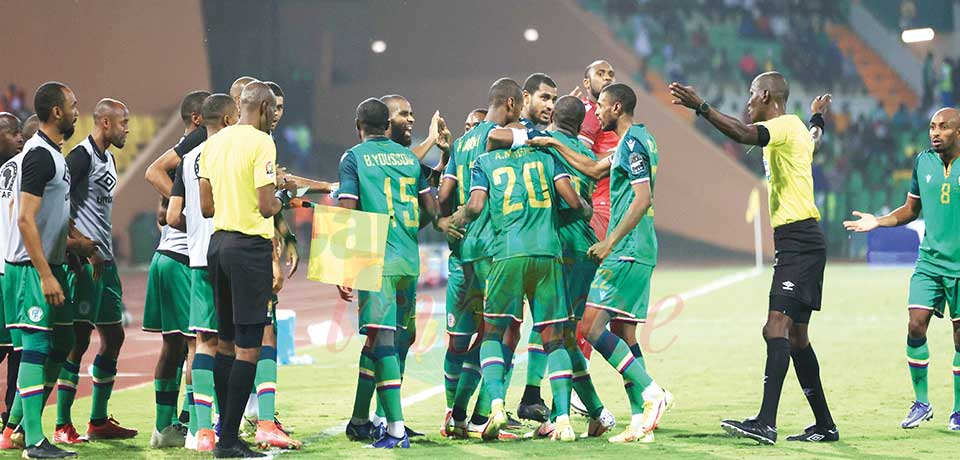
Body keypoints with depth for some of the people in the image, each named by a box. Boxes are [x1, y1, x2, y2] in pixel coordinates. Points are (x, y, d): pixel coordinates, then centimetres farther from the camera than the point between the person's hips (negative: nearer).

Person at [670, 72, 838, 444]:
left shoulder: (784, 125, -9)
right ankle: (824, 425, 19)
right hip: (797, 242, 10)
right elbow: (813, 137, 47)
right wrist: (817, 117, 68)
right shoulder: (798, 129, 20)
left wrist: (701, 107, -38)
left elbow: (745, 134, -31)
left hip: (798, 239, -10)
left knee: (777, 326, -20)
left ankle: (766, 423, -31)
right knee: (796, 336, 13)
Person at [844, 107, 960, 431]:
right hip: (929, 261, 4)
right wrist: (878, 221, 6)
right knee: (915, 325, -7)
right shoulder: (923, 162, 7)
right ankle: (921, 402, 9)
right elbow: (911, 209, 19)